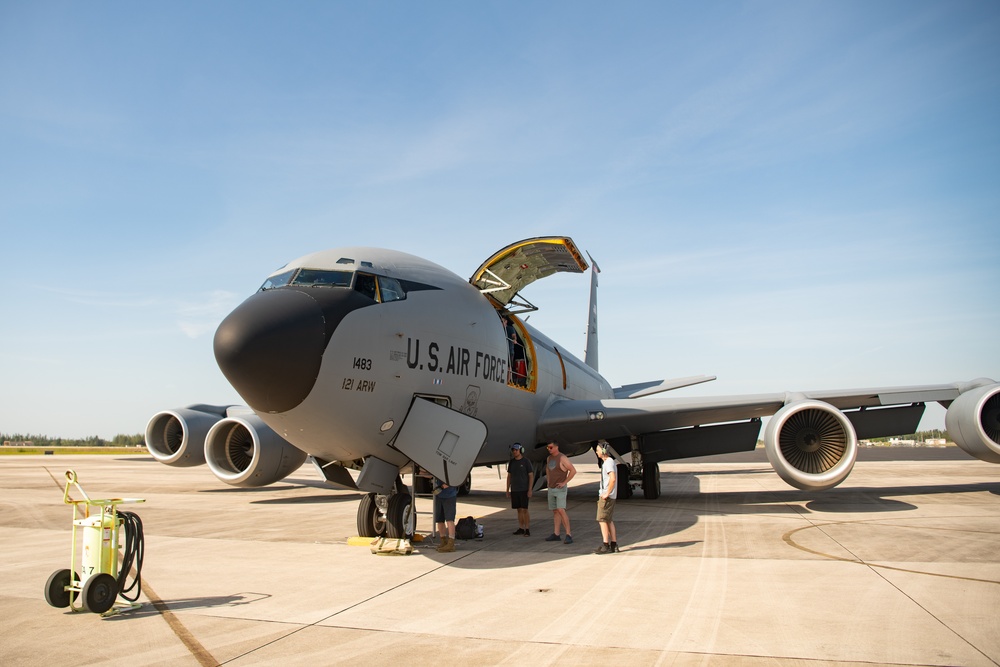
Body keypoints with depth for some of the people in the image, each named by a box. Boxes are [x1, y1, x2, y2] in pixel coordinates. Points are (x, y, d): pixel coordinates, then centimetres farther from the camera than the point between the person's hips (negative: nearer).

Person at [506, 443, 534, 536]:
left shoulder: (526, 462, -8)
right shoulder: (511, 462, 7)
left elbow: (531, 476, -9)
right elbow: (509, 476, 11)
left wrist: (530, 490, -15)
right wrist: (507, 490, 8)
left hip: (524, 490, -5)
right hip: (514, 490, 5)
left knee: (525, 510, -8)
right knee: (519, 510, 10)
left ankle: (527, 530, -2)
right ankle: (521, 529, 17)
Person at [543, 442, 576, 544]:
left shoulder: (562, 458, -14)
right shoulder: (549, 458, 10)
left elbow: (573, 470, -19)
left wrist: (564, 483, -18)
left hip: (560, 489, -8)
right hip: (551, 489, 8)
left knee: (561, 510, -17)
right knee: (555, 512, 10)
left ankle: (569, 535, -15)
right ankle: (556, 534, 13)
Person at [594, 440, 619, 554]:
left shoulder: (608, 462, -15)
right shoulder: (608, 462, 17)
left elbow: (613, 479, -26)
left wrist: (607, 493, -21)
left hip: (607, 496, -10)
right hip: (607, 495, 10)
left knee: (602, 520, -7)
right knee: (609, 520, 13)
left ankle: (606, 545, -7)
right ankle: (614, 544, 16)